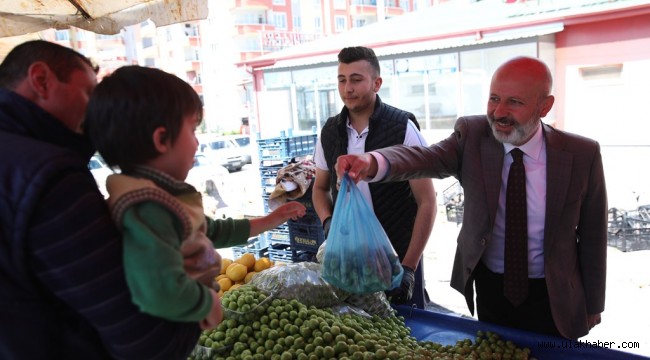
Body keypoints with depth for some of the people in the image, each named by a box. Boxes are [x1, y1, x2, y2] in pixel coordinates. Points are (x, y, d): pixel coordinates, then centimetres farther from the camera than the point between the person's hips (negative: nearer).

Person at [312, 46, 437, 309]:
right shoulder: (329, 131, 0)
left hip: (398, 257, -4)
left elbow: (427, 203, -12)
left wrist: (408, 267, -16)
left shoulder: (402, 128, -13)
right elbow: (320, 188, 14)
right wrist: (327, 221, -7)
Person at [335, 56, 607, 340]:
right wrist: (372, 162, -52)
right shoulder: (472, 135, -12)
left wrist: (593, 306, 3)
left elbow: (592, 235, -5)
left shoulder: (582, 155, -13)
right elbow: (429, 157, -31)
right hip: (490, 288, 1)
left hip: (552, 299, -1)